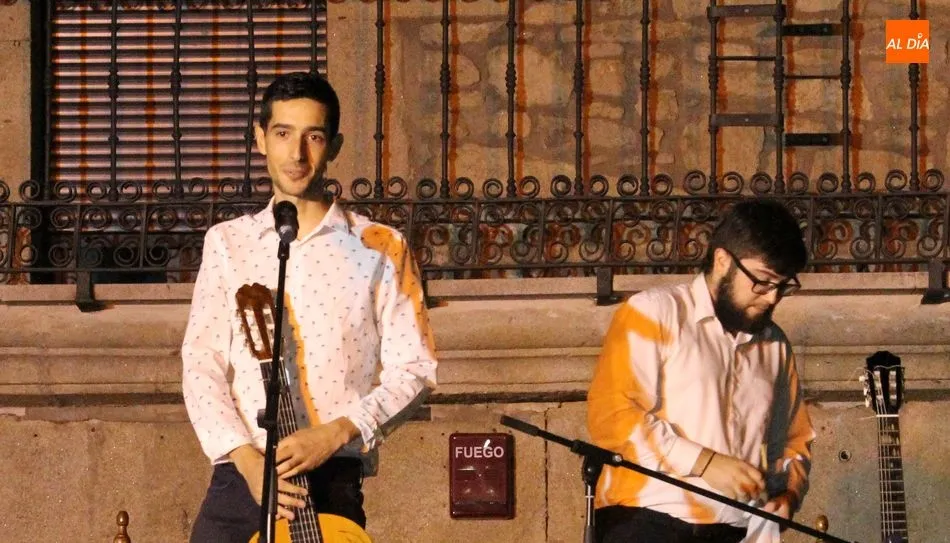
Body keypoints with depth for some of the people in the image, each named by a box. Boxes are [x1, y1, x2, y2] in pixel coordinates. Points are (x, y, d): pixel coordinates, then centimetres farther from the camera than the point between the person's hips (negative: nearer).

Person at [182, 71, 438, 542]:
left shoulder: (379, 249, 5)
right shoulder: (227, 243, 11)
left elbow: (414, 368, 1)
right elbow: (201, 363, 3)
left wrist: (336, 433, -13)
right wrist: (246, 457, -11)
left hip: (333, 483, -1)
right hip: (238, 479, 2)